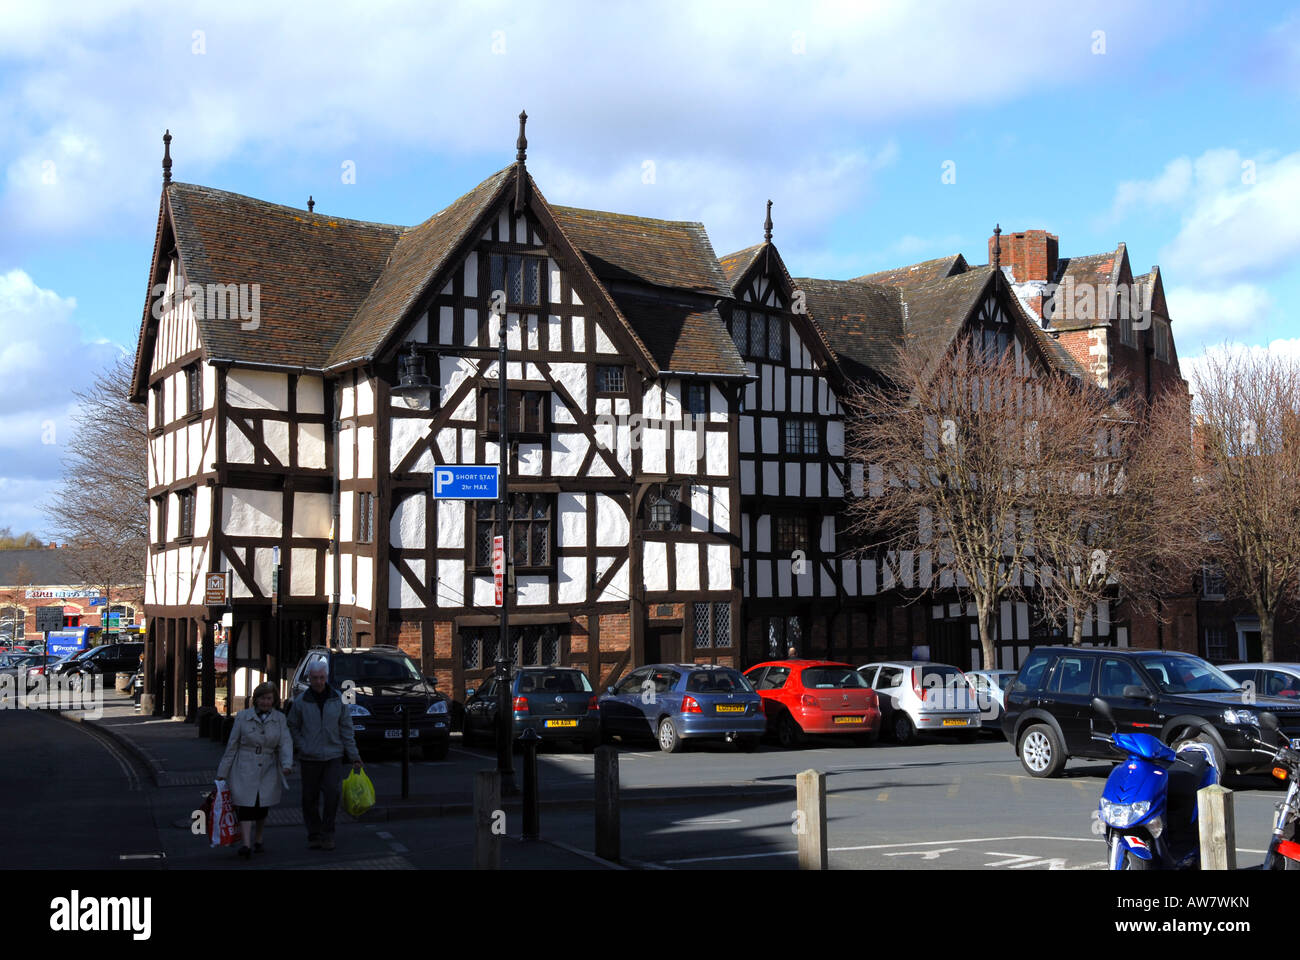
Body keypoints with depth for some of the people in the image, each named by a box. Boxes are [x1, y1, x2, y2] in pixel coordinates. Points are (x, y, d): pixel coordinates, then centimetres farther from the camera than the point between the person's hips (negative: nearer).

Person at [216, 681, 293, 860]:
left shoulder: (280, 719, 6)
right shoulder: (242, 717, 3)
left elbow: (285, 743, -5)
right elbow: (232, 746, 5)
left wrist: (287, 764, -23)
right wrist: (222, 772, 5)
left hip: (268, 771, 2)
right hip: (244, 769, -1)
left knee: (263, 808, 3)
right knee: (246, 805, -13)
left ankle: (258, 840, 25)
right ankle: (246, 845, -20)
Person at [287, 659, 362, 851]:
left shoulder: (338, 699, 1)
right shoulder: (300, 701, -2)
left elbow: (346, 728, 5)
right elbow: (292, 727, 8)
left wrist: (354, 756, 3)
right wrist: (301, 747, -6)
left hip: (333, 756, 0)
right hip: (310, 758, 0)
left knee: (333, 794, -12)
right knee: (310, 799, 5)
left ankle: (327, 833, 4)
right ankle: (314, 835, 19)